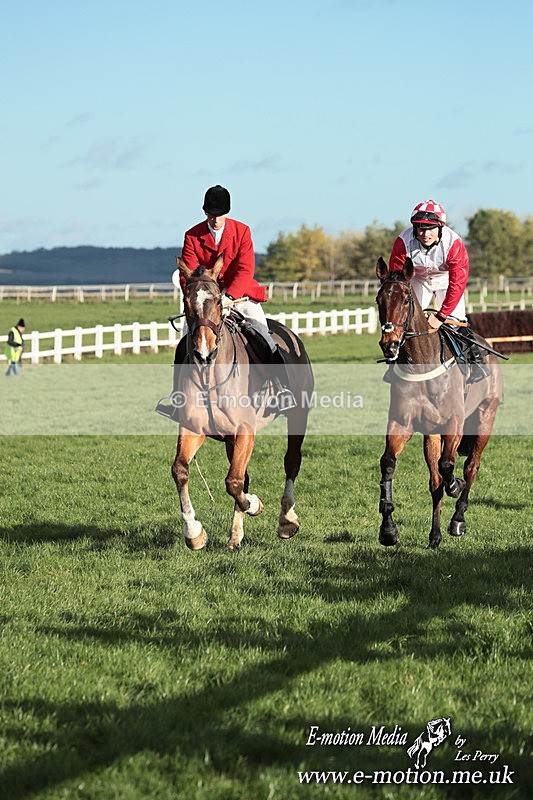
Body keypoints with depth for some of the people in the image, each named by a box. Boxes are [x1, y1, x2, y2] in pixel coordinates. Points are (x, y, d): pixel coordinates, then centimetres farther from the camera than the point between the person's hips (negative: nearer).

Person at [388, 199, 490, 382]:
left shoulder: (453, 243, -35)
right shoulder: (404, 242, -30)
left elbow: (458, 283, -33)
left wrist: (440, 316, -36)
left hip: (447, 279, -2)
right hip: (418, 279, 2)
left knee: (455, 319, -16)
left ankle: (477, 360, -5)